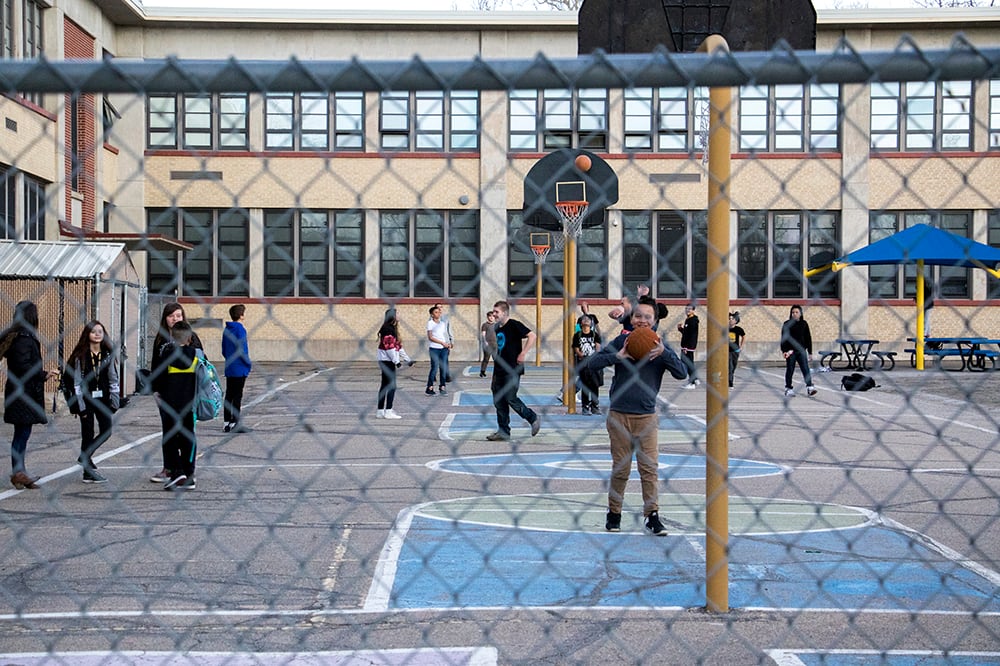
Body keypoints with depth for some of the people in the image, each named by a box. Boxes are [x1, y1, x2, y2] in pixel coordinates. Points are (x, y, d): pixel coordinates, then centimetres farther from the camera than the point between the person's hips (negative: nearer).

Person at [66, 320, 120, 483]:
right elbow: (77, 382, -6)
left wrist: (114, 401, 2)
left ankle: (85, 457, 21)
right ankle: (88, 472, 9)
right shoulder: (81, 355, -5)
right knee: (88, 434, 2)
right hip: (87, 400, -4)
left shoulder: (108, 354, 5)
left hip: (102, 399, 4)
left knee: (106, 432, 2)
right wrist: (81, 406, -10)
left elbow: (113, 379, 8)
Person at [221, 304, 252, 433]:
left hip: (229, 369, 8)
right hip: (240, 369, -8)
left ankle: (227, 423, 15)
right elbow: (242, 349, -19)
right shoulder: (240, 329, -14)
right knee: (237, 396, -3)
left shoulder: (227, 329, 10)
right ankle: (235, 423, -1)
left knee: (229, 395, 11)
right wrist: (248, 363, -7)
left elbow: (224, 350, 14)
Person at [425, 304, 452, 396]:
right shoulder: (430, 323, -2)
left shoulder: (443, 322, 14)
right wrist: (442, 343, -13)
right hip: (434, 348, -5)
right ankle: (430, 388, -2)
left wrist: (449, 343, 4)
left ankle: (442, 386, 9)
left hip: (444, 348, 5)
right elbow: (430, 337, -8)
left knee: (444, 368, 2)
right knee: (435, 368, -9)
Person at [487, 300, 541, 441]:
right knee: (499, 401, 5)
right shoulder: (497, 328, 16)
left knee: (510, 398, -10)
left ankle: (534, 418, 7)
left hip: (512, 370, -8)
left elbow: (532, 335, -16)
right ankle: (503, 431, 10)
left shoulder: (514, 325, -9)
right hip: (499, 370, 8)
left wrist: (523, 354, -19)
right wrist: (494, 374, 23)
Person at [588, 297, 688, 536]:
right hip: (619, 414, 0)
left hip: (647, 416, 0)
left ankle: (653, 516, 2)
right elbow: (593, 363, -4)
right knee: (620, 468, 6)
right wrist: (618, 356, -19)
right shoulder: (621, 341, 1)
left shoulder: (660, 346, 2)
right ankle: (614, 514, 19)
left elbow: (682, 373, -5)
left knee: (650, 468, -4)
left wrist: (664, 353, -19)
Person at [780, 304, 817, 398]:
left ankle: (809, 387, -12)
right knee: (790, 370, 5)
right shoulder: (787, 324, 0)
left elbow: (808, 338, 11)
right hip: (790, 351, -1)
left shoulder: (804, 324, 7)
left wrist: (810, 351, 9)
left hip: (801, 350, 2)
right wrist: (784, 350, -9)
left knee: (806, 369, -8)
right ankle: (788, 388, 13)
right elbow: (784, 338, 0)